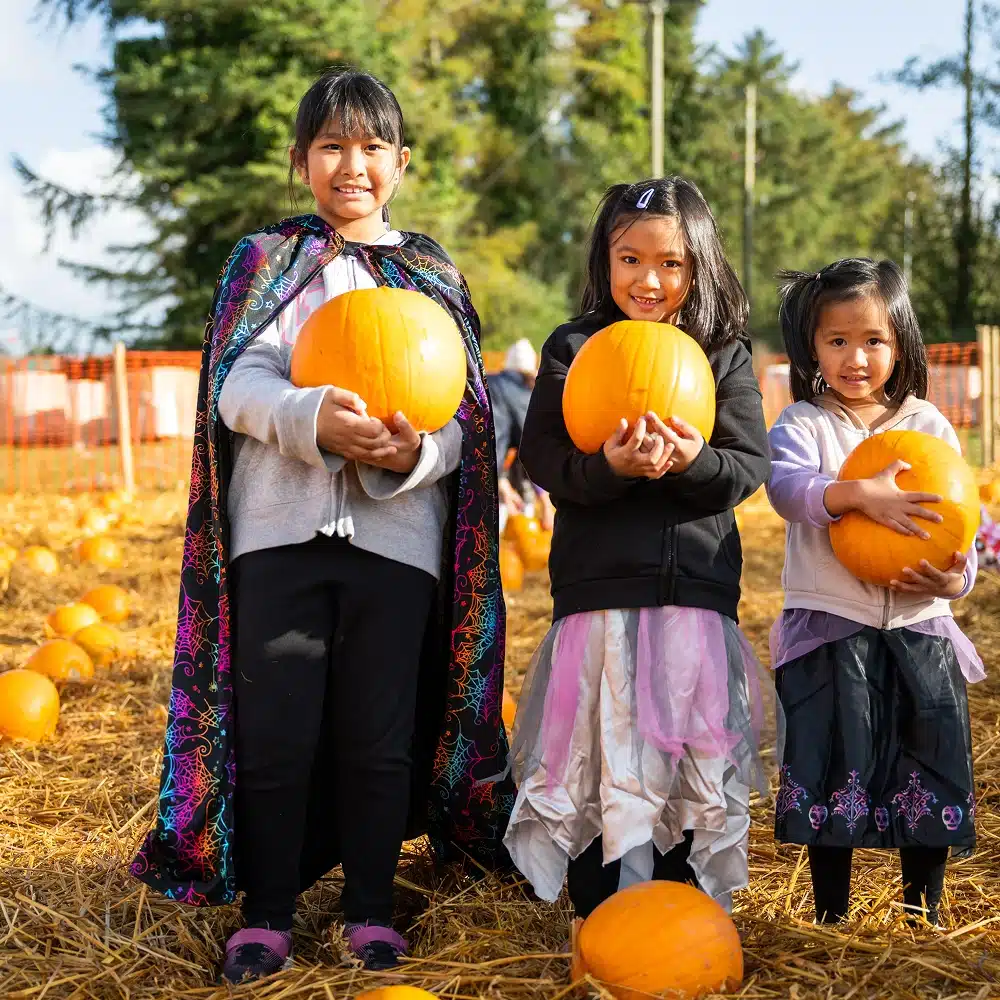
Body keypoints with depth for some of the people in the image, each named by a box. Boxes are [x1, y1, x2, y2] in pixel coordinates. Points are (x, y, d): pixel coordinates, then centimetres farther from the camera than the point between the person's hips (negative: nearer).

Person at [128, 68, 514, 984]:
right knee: (276, 731, 1)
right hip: (281, 527, 0)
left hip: (395, 532, 1)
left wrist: (415, 451, -18)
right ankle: (265, 914, 13)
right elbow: (238, 384, -5)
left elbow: (463, 418, 4)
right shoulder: (264, 262, 10)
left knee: (379, 735, 4)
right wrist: (315, 419, -24)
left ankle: (371, 909, 18)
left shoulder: (434, 276, 12)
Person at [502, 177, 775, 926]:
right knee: (596, 759, 1)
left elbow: (749, 468, 0)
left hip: (698, 591, 1)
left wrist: (692, 461, -21)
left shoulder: (726, 355, 8)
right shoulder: (572, 349, 5)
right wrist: (609, 468, -23)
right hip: (599, 590, -1)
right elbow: (542, 460, -4)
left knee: (696, 765, 6)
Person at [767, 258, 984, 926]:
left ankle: (923, 912, 23)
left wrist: (956, 578, -14)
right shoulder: (804, 424, -1)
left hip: (920, 628, 3)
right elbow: (786, 486, -22)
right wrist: (861, 494, -38)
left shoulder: (929, 426, 7)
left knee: (934, 767, 6)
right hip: (830, 629, -2)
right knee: (835, 770, 2)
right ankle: (832, 916, 17)